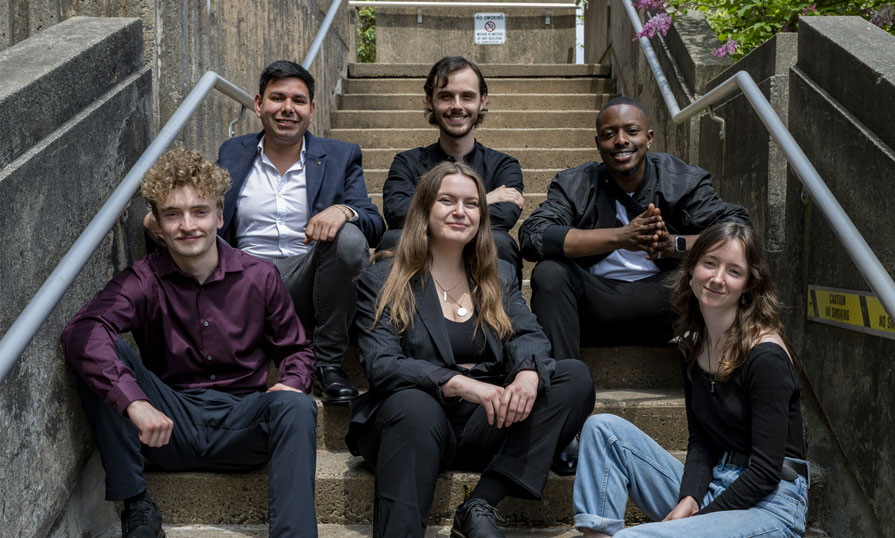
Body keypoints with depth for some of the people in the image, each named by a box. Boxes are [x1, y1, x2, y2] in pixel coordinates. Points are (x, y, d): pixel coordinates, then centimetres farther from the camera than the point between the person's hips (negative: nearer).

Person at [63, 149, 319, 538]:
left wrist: (290, 383, -13)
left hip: (241, 426, 0)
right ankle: (135, 506, -16)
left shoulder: (259, 277, -1)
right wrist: (135, 403, -41)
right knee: (106, 356, -22)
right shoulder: (144, 281, -6)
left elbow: (295, 350, 12)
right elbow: (80, 332, -26)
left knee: (296, 407, -31)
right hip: (169, 428, 0)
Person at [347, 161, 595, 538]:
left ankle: (480, 506, -23)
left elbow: (528, 335, 3)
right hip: (416, 421, -5)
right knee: (415, 405, -38)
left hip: (486, 425, 5)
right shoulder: (381, 281, 3)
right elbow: (380, 364, -11)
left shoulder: (499, 277, 17)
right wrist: (461, 384, -27)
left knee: (575, 377, -15)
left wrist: (528, 373, -23)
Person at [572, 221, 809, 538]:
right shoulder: (693, 345, 7)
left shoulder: (766, 356, -15)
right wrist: (689, 500, -11)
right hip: (710, 490, 8)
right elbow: (701, 441, 7)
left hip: (770, 507, -8)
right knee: (603, 428, -4)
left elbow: (766, 470, -16)